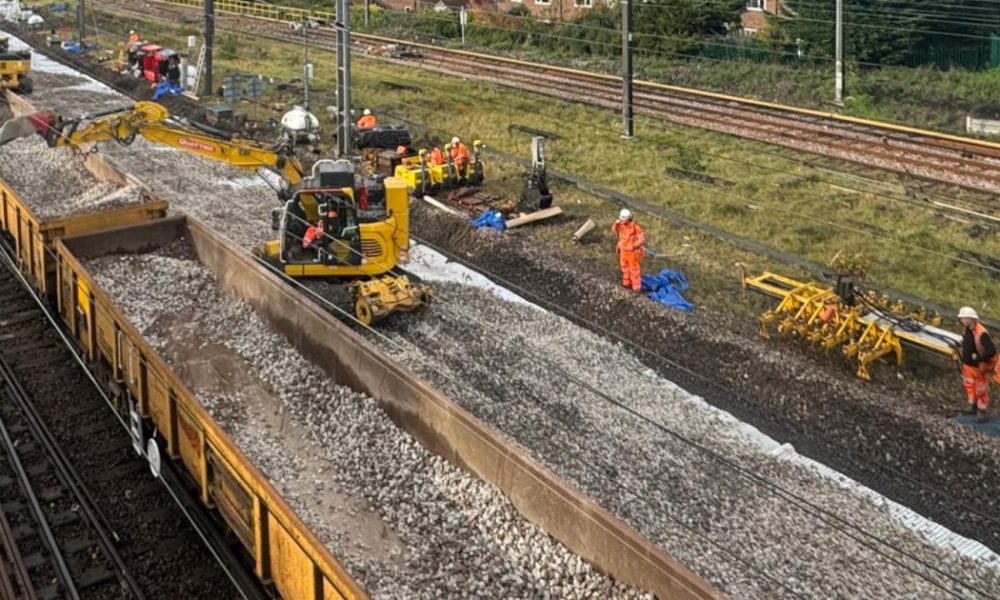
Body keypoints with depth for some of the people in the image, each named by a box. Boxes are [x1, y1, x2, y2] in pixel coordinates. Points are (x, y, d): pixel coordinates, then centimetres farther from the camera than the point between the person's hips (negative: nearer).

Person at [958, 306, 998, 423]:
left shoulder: (981, 333, -33)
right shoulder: (967, 330, -6)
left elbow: (992, 351, -34)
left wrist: (978, 357, -30)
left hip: (979, 368, -8)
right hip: (967, 365, 8)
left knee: (981, 390, 10)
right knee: (969, 386, 24)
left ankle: (982, 412, 26)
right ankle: (972, 406, 44)